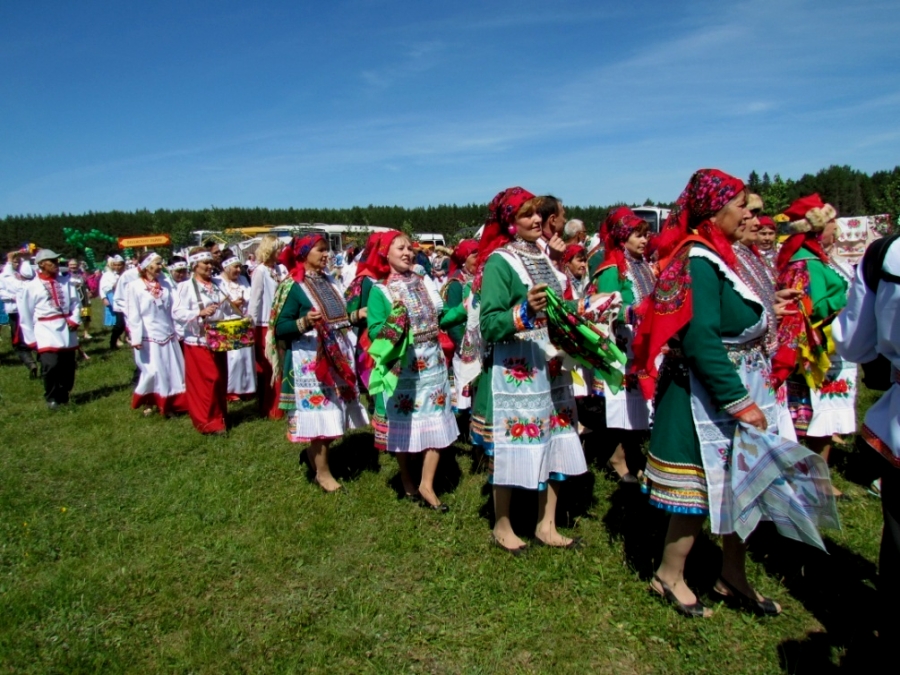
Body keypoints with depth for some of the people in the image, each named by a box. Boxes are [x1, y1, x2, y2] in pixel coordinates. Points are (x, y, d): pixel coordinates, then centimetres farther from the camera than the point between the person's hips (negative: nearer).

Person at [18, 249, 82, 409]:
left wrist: (74, 319, -11)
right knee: (51, 365, -16)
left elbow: (75, 302, 7)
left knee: (68, 366, 9)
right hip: (46, 330, -4)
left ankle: (63, 396, 26)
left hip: (66, 329, 4)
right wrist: (31, 338, 0)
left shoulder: (65, 282, 6)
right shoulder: (31, 286, -3)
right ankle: (51, 398, 3)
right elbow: (25, 315, 0)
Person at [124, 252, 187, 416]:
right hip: (149, 337, -4)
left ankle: (167, 403, 19)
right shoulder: (134, 287, -7)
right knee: (152, 371, -2)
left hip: (168, 334, 4)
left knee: (172, 370, 6)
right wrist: (136, 338, -13)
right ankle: (147, 403, 20)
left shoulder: (167, 284, 4)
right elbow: (133, 315, -9)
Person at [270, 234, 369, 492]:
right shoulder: (293, 286, -10)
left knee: (334, 413, 12)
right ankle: (322, 471, 13)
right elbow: (280, 328, -14)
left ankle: (315, 452, 33)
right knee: (321, 415, -2)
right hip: (311, 358, -7)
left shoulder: (329, 281, 12)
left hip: (338, 354, 7)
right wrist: (304, 322, -30)